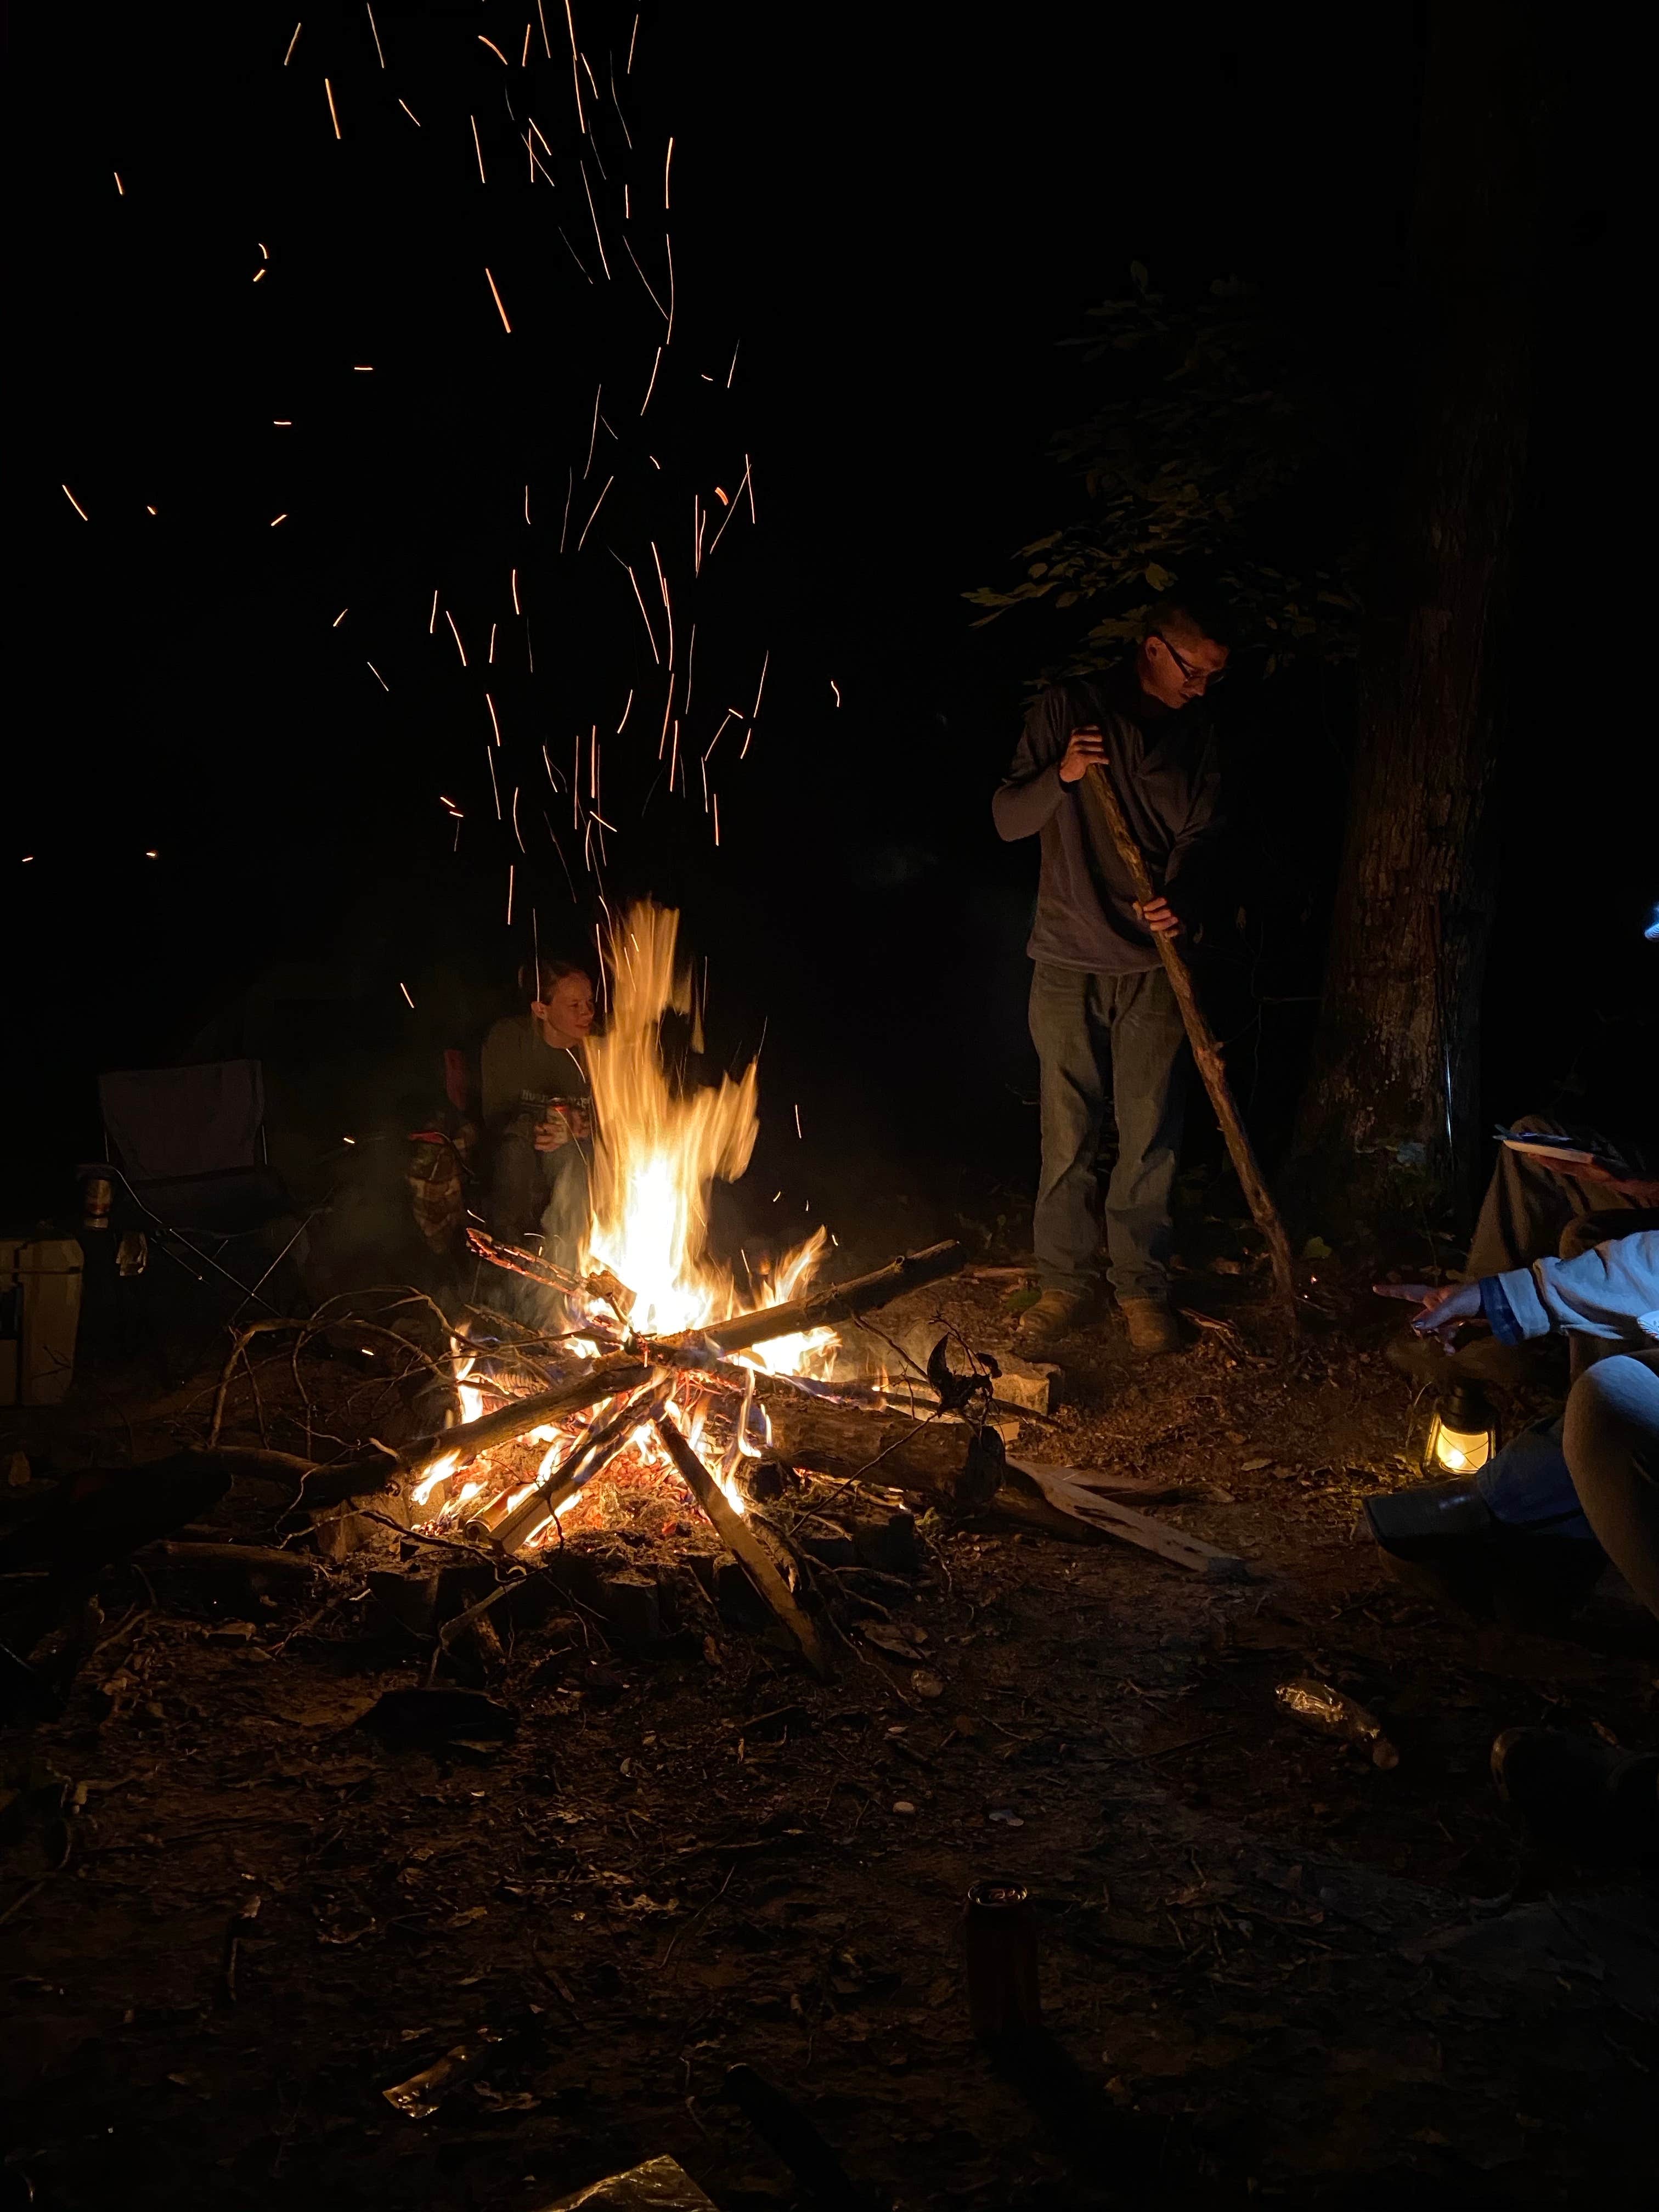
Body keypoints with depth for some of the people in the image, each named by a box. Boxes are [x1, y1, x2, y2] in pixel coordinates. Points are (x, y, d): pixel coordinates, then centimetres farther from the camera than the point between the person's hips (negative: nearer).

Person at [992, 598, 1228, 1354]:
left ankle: (1142, 1286, 13)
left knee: (1150, 1136, 2)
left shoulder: (1196, 736, 9)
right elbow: (1008, 817, -1)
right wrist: (1061, 776, -21)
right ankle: (1066, 1282, 15)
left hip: (1154, 965, 2)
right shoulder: (1069, 709, 0)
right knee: (1067, 1134, 3)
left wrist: (1181, 899, -18)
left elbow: (1198, 835, 3)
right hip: (1067, 962, -2)